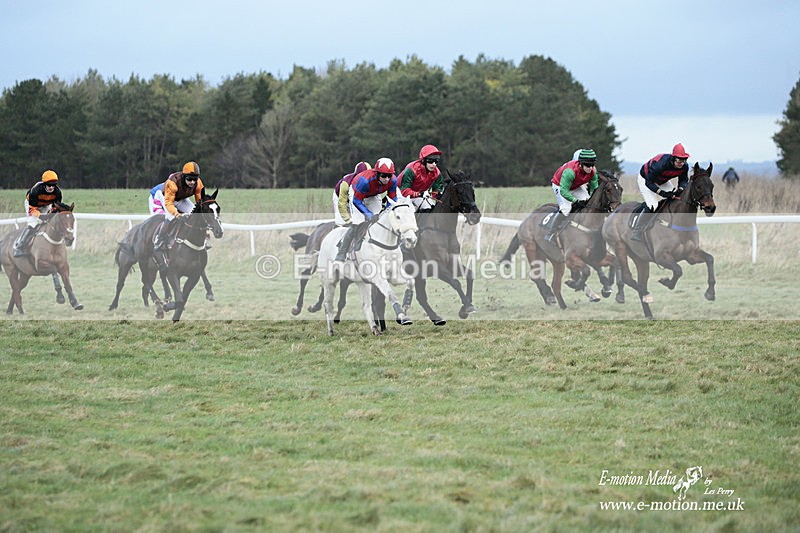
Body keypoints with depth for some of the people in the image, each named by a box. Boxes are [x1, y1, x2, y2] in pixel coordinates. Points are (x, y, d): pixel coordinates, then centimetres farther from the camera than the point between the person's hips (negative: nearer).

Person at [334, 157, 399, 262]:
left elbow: (392, 199, -13)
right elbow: (357, 201, -31)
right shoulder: (365, 180, -43)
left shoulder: (393, 181, -30)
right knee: (357, 224, -17)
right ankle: (341, 255, -14)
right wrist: (368, 213, -39)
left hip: (374, 196, 5)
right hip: (357, 193, -5)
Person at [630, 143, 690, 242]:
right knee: (652, 206, -24)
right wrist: (662, 193, -42)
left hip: (663, 182, 7)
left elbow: (684, 180, -9)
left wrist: (680, 189, -32)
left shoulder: (684, 167, -23)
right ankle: (637, 233, -16)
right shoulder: (660, 164, -41)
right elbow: (649, 183, -33)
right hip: (645, 179, -7)